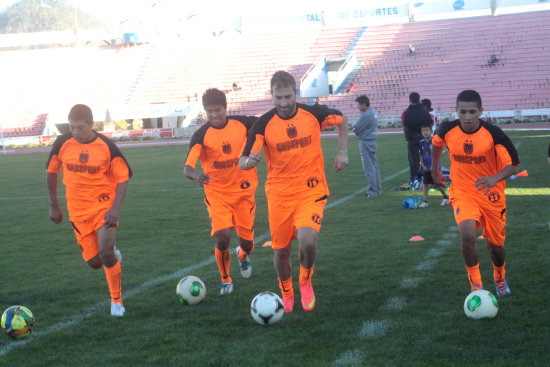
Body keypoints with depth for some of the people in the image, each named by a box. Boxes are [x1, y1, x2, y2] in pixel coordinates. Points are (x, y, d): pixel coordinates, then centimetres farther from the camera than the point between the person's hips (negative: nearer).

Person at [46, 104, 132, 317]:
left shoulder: (106, 146, -11)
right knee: (94, 262, -1)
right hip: (78, 210, 2)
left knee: (106, 254, -18)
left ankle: (116, 300, 3)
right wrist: (54, 205, 11)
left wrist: (115, 208, -17)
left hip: (104, 205, -2)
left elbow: (122, 179, -5)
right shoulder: (62, 144, -6)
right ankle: (112, 254, 36)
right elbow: (51, 172, 10)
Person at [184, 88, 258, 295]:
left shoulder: (242, 123, -5)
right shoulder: (201, 135, -12)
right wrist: (196, 175, -45)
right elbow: (187, 167, -23)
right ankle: (226, 281, 7)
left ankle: (243, 255, 43)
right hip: (217, 192, -2)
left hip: (243, 190, 2)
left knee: (246, 241, 3)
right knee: (222, 237, -18)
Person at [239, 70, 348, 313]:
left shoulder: (314, 113, -6)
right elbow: (243, 162, -13)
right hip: (279, 195, 1)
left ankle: (306, 282, 10)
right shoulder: (263, 124, -9)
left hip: (311, 192, -1)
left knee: (308, 241, -22)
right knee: (281, 251, 6)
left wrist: (342, 152, 6)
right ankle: (287, 295, 35)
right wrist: (249, 161, -37)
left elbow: (342, 120, 15)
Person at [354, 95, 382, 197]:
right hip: (372, 141, 10)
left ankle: (373, 190, -4)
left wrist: (355, 129, 2)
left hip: (366, 142, -10)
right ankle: (378, 188, 19)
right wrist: (358, 131, 1)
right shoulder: (373, 112, 12)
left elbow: (356, 128, -17)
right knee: (374, 165, 14)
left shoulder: (366, 115, -19)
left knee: (368, 167, -6)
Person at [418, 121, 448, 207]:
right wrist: (423, 165, 0)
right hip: (426, 168, 4)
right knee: (425, 184, 1)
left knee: (438, 184, 2)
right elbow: (421, 155, 11)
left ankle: (445, 197, 24)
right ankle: (425, 201, 3)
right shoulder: (422, 143, 5)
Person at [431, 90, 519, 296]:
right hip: (462, 193, 0)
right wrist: (435, 170, 20)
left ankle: (500, 278, 44)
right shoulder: (448, 130, -12)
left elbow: (513, 164, -17)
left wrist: (495, 178, -35)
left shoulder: (493, 133, -19)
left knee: (495, 244, 10)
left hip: (491, 195, 0)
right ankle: (476, 285, -9)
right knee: (467, 236, -26)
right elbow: (436, 143, 14)